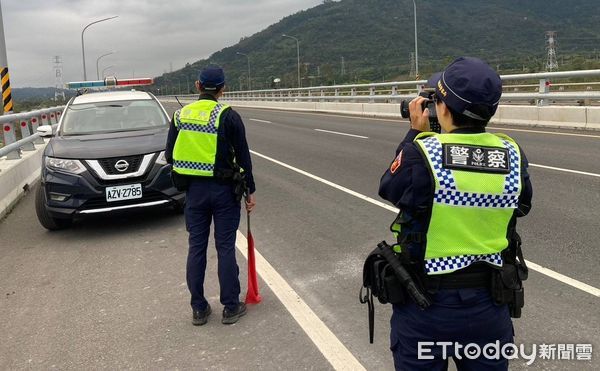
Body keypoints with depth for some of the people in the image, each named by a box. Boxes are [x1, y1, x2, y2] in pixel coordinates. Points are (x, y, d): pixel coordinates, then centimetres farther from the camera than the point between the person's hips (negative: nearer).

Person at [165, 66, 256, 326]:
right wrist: (250, 190, 2)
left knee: (196, 247, 10)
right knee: (225, 248, 4)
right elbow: (243, 157, -7)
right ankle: (231, 307, 12)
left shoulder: (180, 115, 4)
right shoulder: (228, 116, -9)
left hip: (193, 190, 3)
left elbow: (169, 155, 8)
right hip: (224, 189, -3)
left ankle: (198, 309, 16)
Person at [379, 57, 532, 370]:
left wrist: (416, 133, 7)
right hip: (489, 307, 3)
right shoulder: (513, 156, -9)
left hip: (427, 304, -3)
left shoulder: (422, 153, -20)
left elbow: (389, 188, -1)